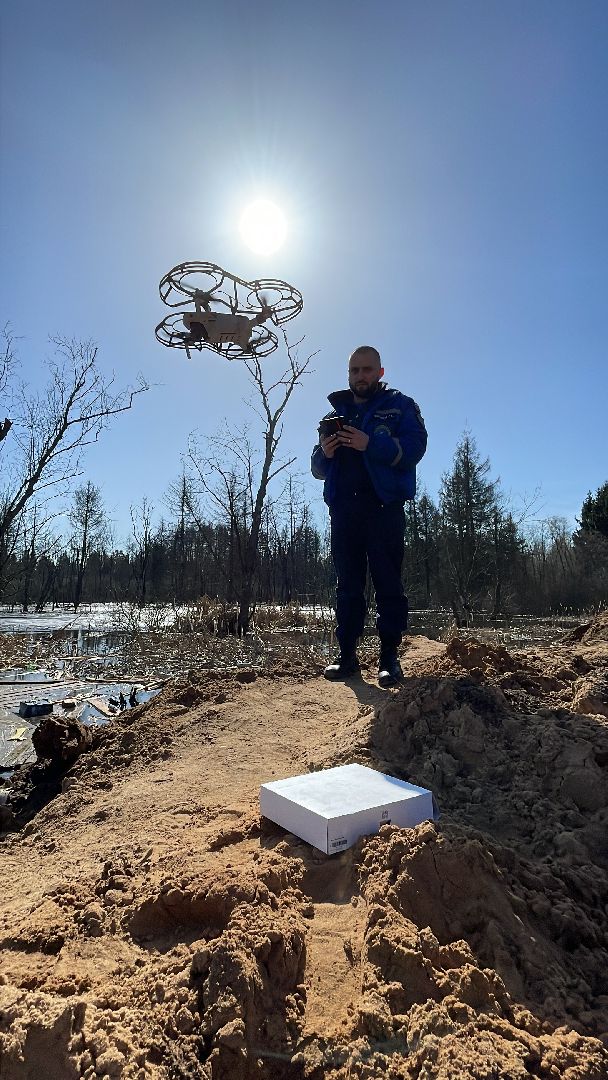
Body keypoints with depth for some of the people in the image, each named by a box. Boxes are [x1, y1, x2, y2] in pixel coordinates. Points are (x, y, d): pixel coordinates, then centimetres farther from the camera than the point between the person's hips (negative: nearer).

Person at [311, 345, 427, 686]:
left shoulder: (400, 405, 9)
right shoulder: (335, 414, 23)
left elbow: (415, 447, -8)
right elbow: (318, 469, 19)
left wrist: (371, 444, -20)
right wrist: (325, 453, -4)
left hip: (384, 506, -4)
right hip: (344, 508, 4)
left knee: (388, 582, -4)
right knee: (348, 583, 4)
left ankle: (390, 656, 1)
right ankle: (347, 654, 8)